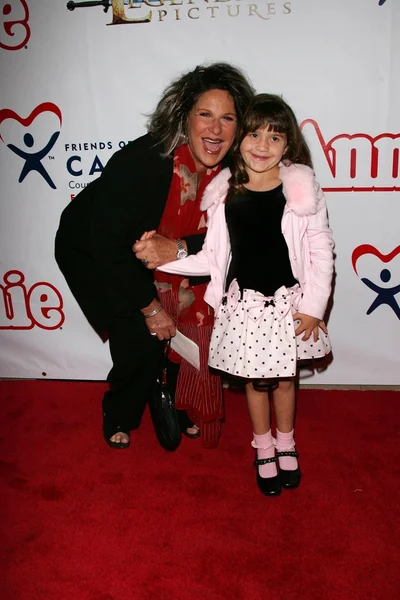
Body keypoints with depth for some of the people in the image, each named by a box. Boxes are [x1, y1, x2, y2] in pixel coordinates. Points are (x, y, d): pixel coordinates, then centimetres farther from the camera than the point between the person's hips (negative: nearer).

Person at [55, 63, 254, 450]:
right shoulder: (140, 161, -34)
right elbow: (107, 244, -29)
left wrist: (178, 249, -33)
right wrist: (150, 306, -21)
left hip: (165, 259, 5)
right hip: (91, 254, -5)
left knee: (188, 327, -1)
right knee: (141, 340, -12)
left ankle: (178, 407, 29)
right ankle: (119, 417, 20)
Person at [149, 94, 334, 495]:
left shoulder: (301, 189, -8)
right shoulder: (225, 193, -5)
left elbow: (321, 250, -5)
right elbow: (212, 257, -3)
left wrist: (313, 305, -7)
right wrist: (164, 257, -13)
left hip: (289, 301, 0)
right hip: (243, 302, 1)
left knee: (284, 378, 16)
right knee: (254, 379, 14)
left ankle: (286, 445, 43)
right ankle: (264, 450, 39)